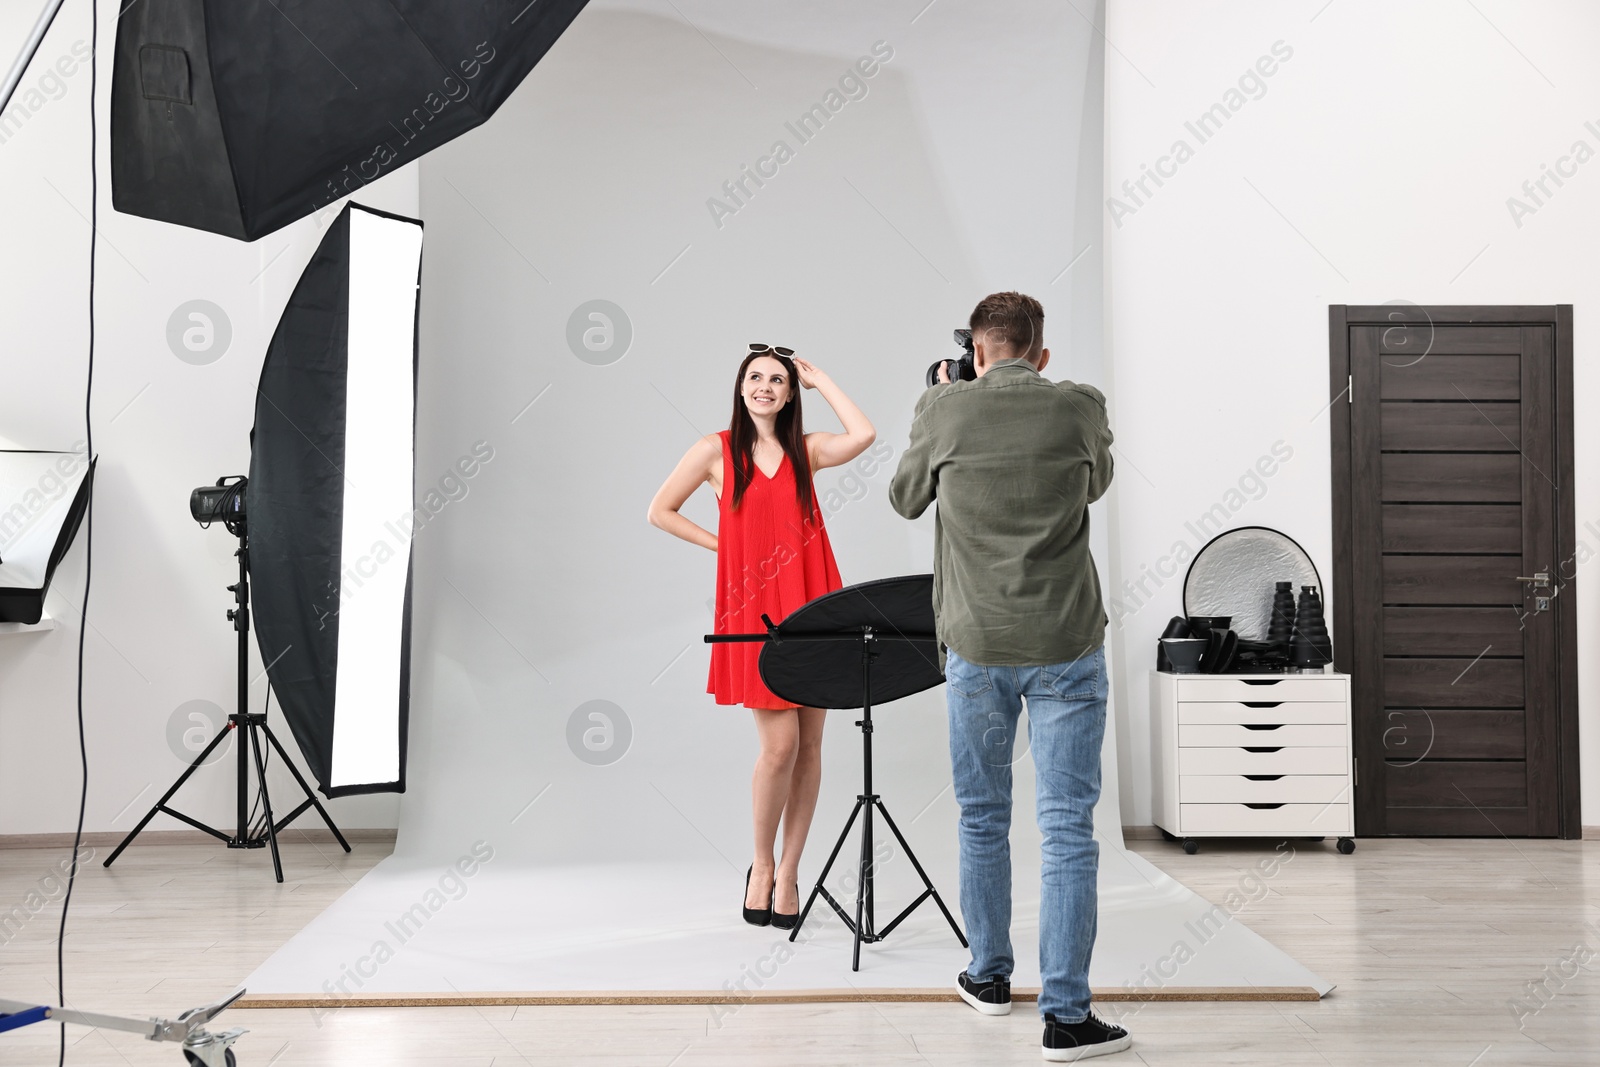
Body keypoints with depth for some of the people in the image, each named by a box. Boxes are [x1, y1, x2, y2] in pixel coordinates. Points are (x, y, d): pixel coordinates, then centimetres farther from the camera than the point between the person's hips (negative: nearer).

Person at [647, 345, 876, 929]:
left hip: (810, 607, 3)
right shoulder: (716, 449, 6)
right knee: (779, 744, -8)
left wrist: (820, 379, 3)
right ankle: (761, 866, 14)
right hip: (753, 609, -3)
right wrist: (723, 545, 3)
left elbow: (863, 434, -8)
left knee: (809, 744, 3)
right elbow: (660, 511, 9)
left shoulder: (805, 450, 11)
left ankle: (789, 873, 15)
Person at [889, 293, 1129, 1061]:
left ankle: (990, 976, 30)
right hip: (1066, 648, -1)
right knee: (1068, 827, 0)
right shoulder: (1081, 408, -1)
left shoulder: (945, 410, -3)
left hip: (976, 647, 1)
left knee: (982, 816, 17)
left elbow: (906, 499, 14)